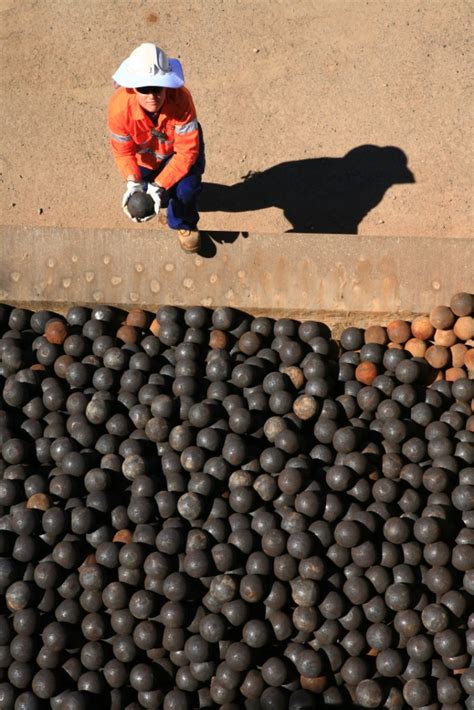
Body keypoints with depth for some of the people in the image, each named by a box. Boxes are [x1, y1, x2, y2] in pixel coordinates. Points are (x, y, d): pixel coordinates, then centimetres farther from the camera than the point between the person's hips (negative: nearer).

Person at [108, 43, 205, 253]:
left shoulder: (180, 99, -40)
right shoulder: (119, 108, -36)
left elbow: (187, 151, -33)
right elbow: (123, 151, -18)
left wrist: (159, 186, -38)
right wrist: (133, 183, -36)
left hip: (177, 148, -2)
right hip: (145, 154, 2)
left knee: (186, 189, -21)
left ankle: (184, 224, 15)